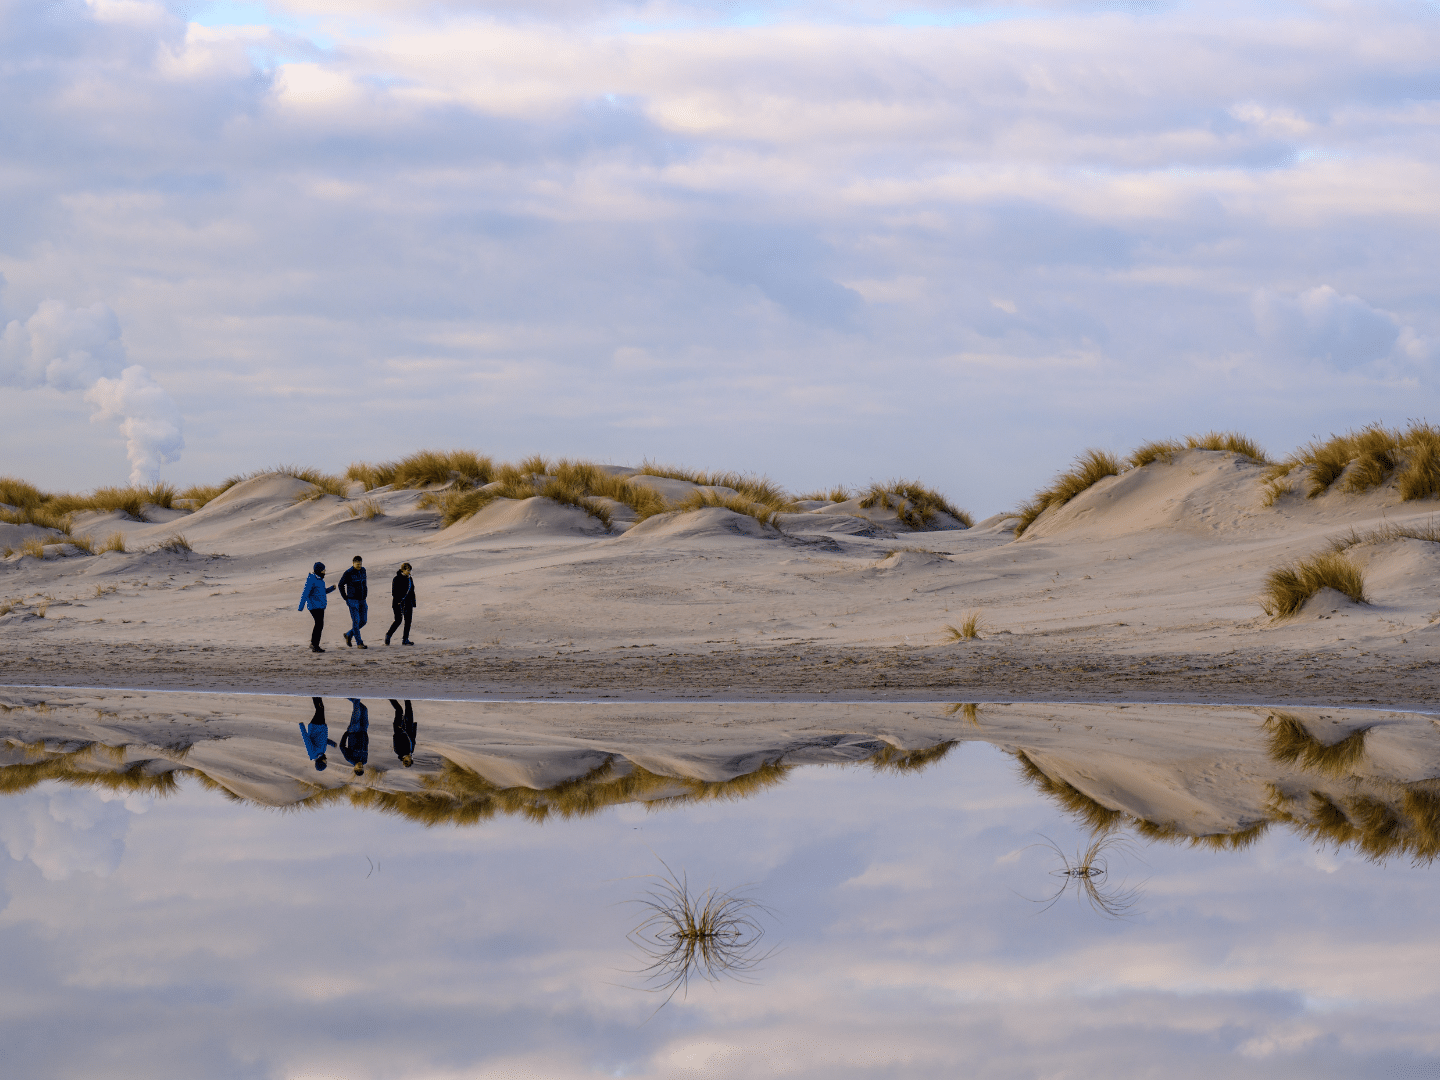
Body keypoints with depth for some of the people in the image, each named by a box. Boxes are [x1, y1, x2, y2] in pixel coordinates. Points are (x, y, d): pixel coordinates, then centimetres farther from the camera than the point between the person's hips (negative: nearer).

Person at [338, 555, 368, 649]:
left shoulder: (363, 570, 6)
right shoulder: (348, 573, -11)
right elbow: (341, 585, -3)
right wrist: (345, 598, -4)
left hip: (362, 601, 6)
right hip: (353, 601, -6)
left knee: (363, 621, 6)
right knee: (356, 621, -6)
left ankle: (349, 634, 25)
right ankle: (359, 643, -2)